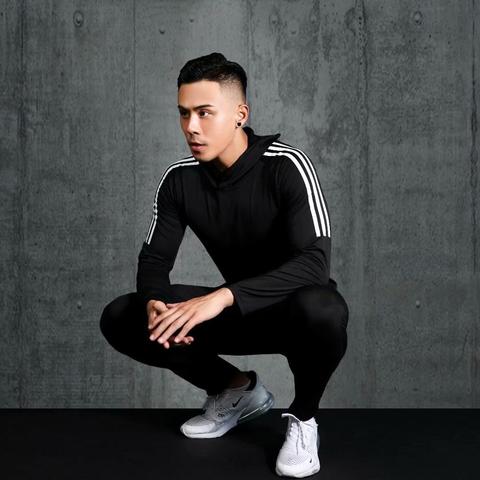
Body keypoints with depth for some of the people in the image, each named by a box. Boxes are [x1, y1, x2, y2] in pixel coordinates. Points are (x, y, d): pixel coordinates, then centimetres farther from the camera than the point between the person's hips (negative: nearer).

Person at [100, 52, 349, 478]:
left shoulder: (287, 167, -23)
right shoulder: (179, 179, -8)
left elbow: (314, 262, -33)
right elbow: (154, 258, -3)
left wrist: (224, 296, -44)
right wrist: (155, 303, -28)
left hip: (298, 308, -4)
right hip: (242, 313, 5)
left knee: (321, 311, -42)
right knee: (120, 319, -10)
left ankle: (303, 417, -8)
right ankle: (237, 391, 9)